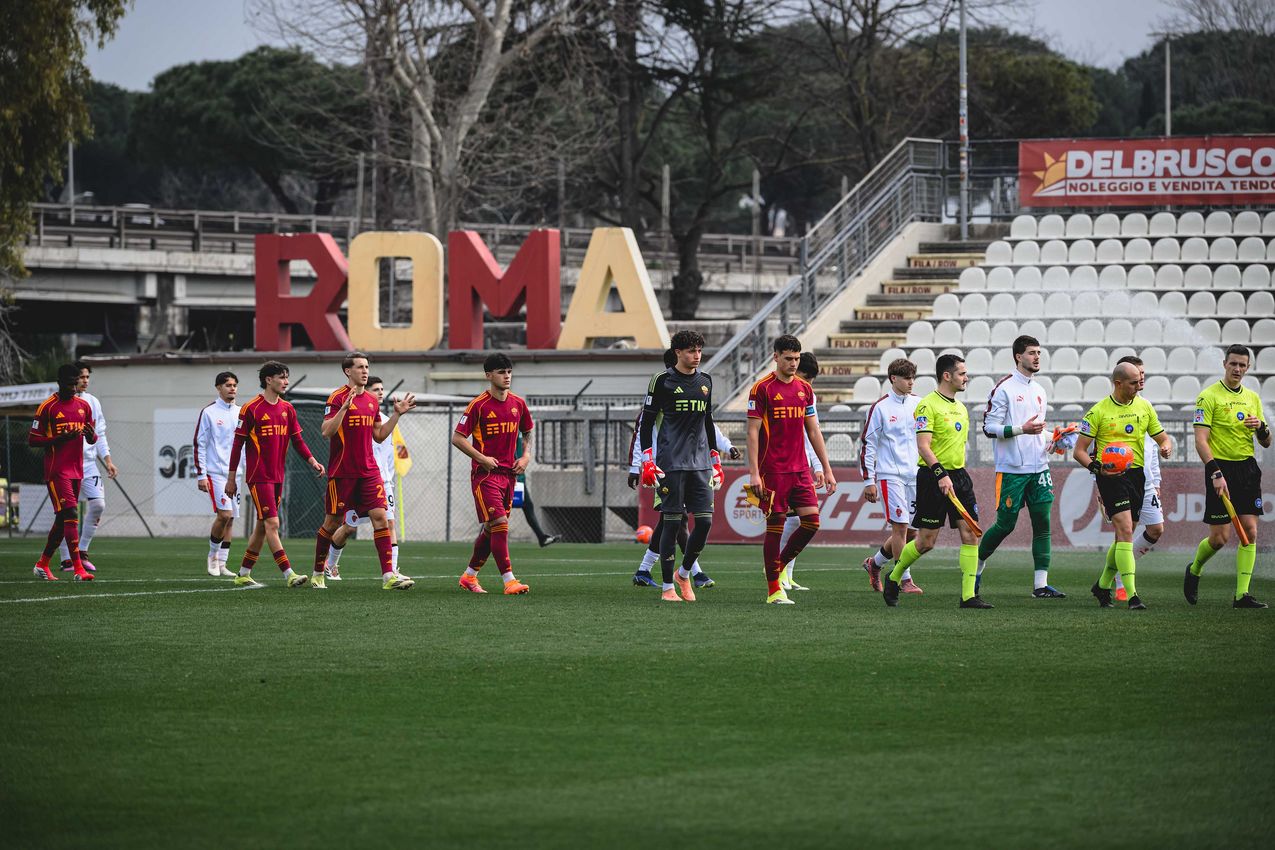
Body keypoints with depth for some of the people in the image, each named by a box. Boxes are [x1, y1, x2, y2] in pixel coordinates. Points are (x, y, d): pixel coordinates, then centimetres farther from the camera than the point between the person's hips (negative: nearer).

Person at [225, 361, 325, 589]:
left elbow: (297, 441, 13)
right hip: (259, 477, -7)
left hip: (277, 477, 7)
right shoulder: (251, 409, -8)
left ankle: (243, 575, 20)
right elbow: (237, 444, -5)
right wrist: (231, 478, -5)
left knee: (262, 526, 11)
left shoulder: (287, 409, 10)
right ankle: (289, 575, -18)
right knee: (272, 524, -12)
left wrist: (312, 461, -5)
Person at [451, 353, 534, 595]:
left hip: (509, 473, 6)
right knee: (499, 525, -15)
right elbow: (457, 438, -8)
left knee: (491, 529, 11)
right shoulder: (479, 405, -9)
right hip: (485, 474, -6)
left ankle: (469, 576, 26)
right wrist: (482, 458, -16)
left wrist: (525, 456, 8)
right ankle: (509, 581, -18)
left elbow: (527, 432, 25)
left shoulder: (518, 404, 8)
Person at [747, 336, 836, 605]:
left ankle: (780, 565, 17)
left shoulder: (805, 389, 12)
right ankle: (773, 590, 3)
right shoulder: (762, 389, -5)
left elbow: (813, 431, 17)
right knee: (775, 526, -3)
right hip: (773, 470, -6)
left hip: (800, 469, 6)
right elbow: (753, 432, -8)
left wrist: (827, 469, 13)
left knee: (812, 521, -3)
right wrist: (754, 472, -14)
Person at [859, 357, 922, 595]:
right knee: (900, 526, -12)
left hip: (915, 475, 5)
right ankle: (904, 579, -6)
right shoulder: (880, 407, -4)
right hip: (890, 475, -5)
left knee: (912, 531, 6)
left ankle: (874, 563, 26)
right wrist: (869, 481, -6)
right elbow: (867, 444, -3)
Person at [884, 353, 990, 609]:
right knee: (926, 542, -2)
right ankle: (893, 578, 22)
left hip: (958, 475, 7)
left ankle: (968, 595, -5)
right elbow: (923, 446, -19)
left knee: (970, 534, -5)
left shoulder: (960, 408, 15)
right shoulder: (928, 405, -11)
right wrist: (940, 475, -28)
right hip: (932, 476, -7)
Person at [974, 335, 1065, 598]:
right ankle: (976, 567, 21)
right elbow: (989, 428, -11)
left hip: (1038, 467, 6)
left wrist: (1050, 438, 9)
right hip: (1011, 469, -6)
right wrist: (1022, 429, -20)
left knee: (1042, 523, -2)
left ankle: (1040, 584, -2)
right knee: (1005, 524, -2)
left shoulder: (1038, 390, 17)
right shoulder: (1004, 388, -6)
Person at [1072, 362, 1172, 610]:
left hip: (1136, 473, 6)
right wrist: (1096, 467, -24)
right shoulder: (1098, 412, -6)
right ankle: (1132, 595, -21)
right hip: (1111, 476, -6)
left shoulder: (1144, 406, 9)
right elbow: (1079, 451, -5)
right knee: (1125, 531, -17)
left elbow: (1162, 437, 16)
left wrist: (1166, 446, -9)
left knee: (1123, 535, 12)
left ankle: (1102, 586, 31)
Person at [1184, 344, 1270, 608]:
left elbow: (1266, 443, 17)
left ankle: (1242, 594, -3)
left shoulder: (1252, 398, 13)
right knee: (1219, 537, -5)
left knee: (1250, 531, -5)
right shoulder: (1209, 396, -6)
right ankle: (1194, 570, 25)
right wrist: (1216, 473, -22)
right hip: (1221, 468, -5)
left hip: (1248, 468, 5)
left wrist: (1261, 427, -6)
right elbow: (1200, 440, -12)